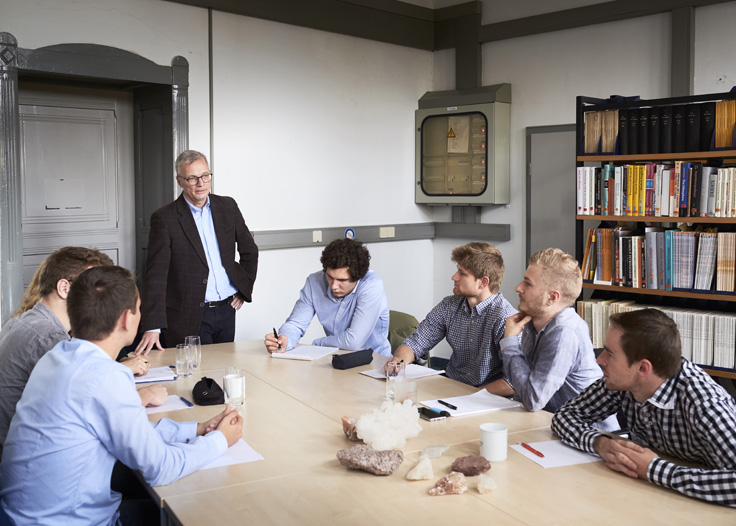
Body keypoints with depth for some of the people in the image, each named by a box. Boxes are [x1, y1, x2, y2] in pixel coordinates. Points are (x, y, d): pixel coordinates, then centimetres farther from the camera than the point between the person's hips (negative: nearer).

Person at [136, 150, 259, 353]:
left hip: (226, 311, 4)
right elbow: (156, 274, -14)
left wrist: (244, 289, 9)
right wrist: (152, 328, -21)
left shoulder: (228, 206, 5)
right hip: (189, 317, -4)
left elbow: (250, 251, 18)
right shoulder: (165, 218, -8)